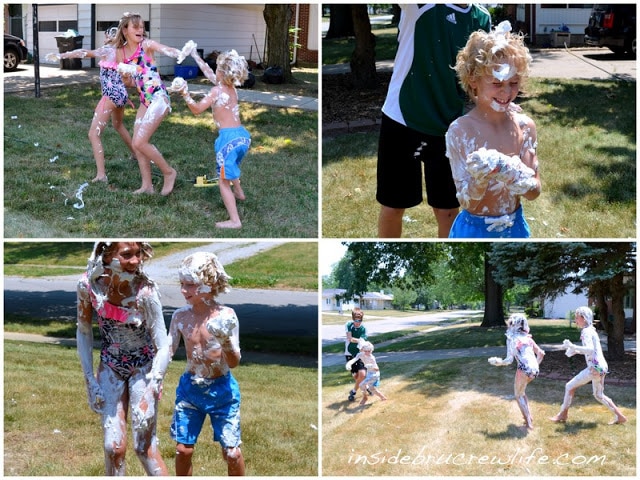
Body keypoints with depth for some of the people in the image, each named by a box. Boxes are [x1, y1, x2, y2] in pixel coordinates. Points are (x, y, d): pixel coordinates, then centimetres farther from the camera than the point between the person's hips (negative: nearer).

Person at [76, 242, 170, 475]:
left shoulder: (145, 291, -26)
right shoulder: (89, 284, -18)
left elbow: (163, 348, -22)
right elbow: (83, 332, -1)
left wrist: (149, 397, -27)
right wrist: (89, 379, -3)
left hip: (143, 368, -3)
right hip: (110, 367, 3)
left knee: (144, 446, -5)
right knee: (113, 447, 0)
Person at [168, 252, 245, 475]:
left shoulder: (226, 315, -15)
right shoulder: (181, 316, -6)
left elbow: (234, 363, -15)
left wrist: (226, 340, -32)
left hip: (221, 390, -3)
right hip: (190, 388, 3)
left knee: (232, 452, 2)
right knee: (183, 450, 7)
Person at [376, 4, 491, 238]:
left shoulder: (482, 19, 0)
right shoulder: (420, 5, -13)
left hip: (449, 129, 3)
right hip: (402, 122, -3)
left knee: (447, 210, 10)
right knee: (392, 207, 9)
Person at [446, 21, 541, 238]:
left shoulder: (525, 126, -6)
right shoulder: (460, 130, -15)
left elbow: (534, 191, -3)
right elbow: (466, 201, -14)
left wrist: (520, 181, -23)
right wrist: (480, 178, -32)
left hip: (515, 227, 3)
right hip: (475, 229, -3)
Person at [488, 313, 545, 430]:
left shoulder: (511, 339, -2)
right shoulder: (527, 337, 16)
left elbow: (509, 360, -7)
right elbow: (541, 353, 17)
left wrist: (498, 362, 6)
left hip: (523, 369, -6)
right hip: (534, 369, 6)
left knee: (519, 395, 12)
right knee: (521, 391, 27)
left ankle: (529, 423, 5)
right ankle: (529, 416, 21)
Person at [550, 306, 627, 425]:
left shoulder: (586, 332, -13)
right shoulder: (591, 330, 16)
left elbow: (590, 349, -28)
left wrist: (572, 346, -30)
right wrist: (576, 351, 13)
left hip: (594, 367, -10)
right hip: (601, 367, 10)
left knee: (570, 386, 0)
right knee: (599, 395, 23)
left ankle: (563, 414, 9)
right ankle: (619, 416, 23)